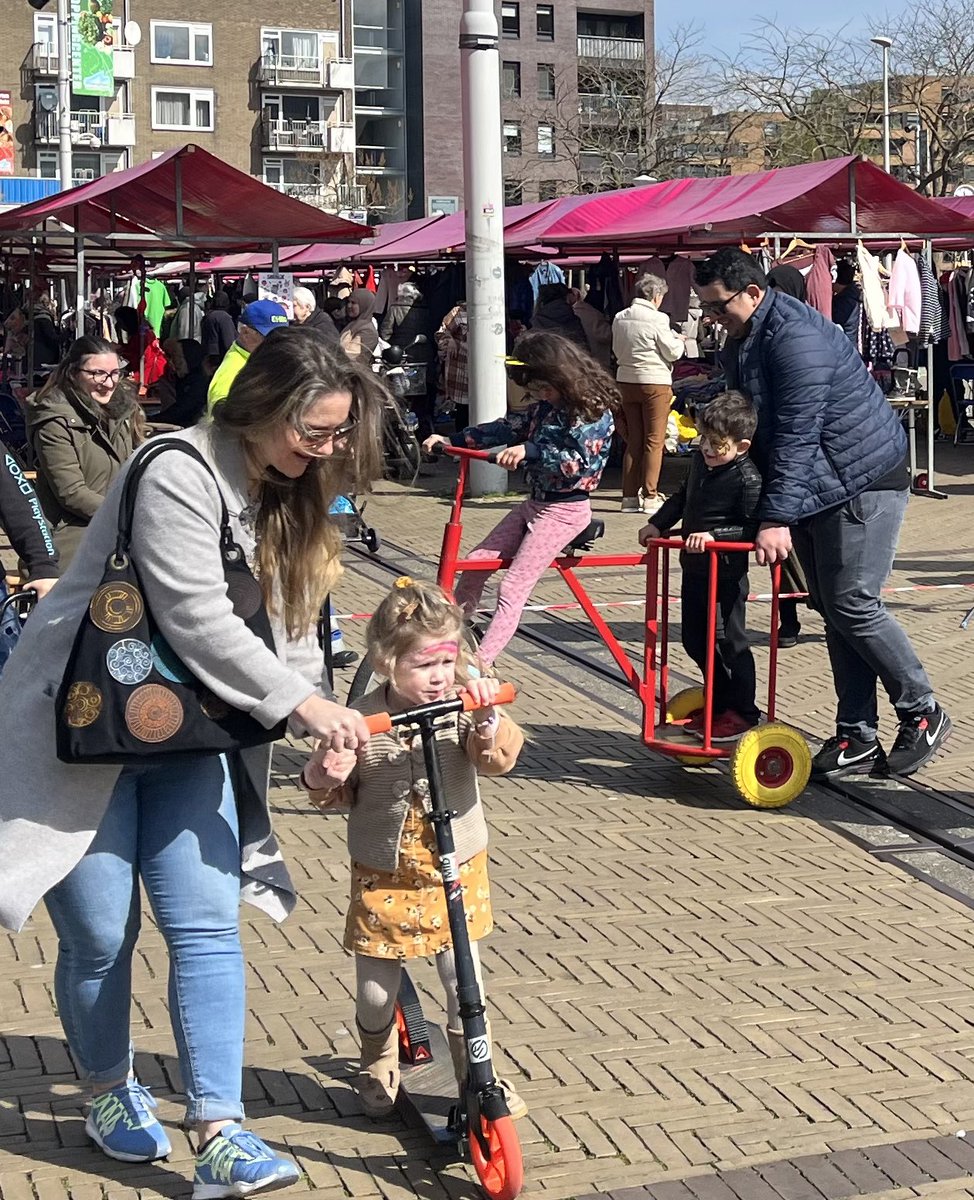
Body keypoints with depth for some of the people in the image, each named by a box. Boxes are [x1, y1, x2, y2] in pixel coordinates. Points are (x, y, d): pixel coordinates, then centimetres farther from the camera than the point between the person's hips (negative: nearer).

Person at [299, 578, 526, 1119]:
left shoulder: (464, 706, -7)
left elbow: (499, 758, -20)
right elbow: (341, 793, 0)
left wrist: (489, 720, -38)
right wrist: (322, 778, -21)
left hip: (457, 871, 0)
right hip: (382, 876, 0)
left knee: (465, 979, 5)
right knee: (375, 988, 9)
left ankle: (475, 1074, 26)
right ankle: (379, 1062, 39)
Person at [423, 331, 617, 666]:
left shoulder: (595, 414, -15)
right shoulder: (545, 407, 8)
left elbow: (579, 460, -26)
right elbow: (508, 428, 8)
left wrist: (529, 451, -37)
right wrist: (452, 439, 2)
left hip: (564, 510, -8)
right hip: (535, 503, 8)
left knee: (512, 589, -13)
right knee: (476, 564, 4)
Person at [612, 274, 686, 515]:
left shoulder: (620, 318, 4)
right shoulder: (657, 319, -14)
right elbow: (672, 352, -7)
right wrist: (679, 341, 12)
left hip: (626, 380, 6)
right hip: (655, 382, -6)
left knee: (633, 441, 12)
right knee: (654, 441, 0)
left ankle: (630, 496, 12)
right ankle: (650, 497, -2)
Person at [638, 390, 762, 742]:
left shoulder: (747, 479, -20)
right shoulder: (700, 462, 6)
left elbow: (751, 528, -24)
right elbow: (683, 498, 23)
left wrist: (714, 536, -31)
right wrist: (658, 524, 15)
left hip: (726, 574, -9)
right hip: (695, 568, 9)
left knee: (728, 641, 0)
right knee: (695, 640, 15)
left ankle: (742, 713, 13)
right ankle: (719, 705, 30)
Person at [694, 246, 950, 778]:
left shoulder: (795, 335, -22)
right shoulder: (740, 342, 11)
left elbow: (797, 435, -26)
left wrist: (777, 517, -29)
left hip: (862, 480, -10)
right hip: (813, 490, 10)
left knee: (853, 605, -11)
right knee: (832, 609, 8)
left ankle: (923, 713, 5)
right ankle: (858, 738, 12)